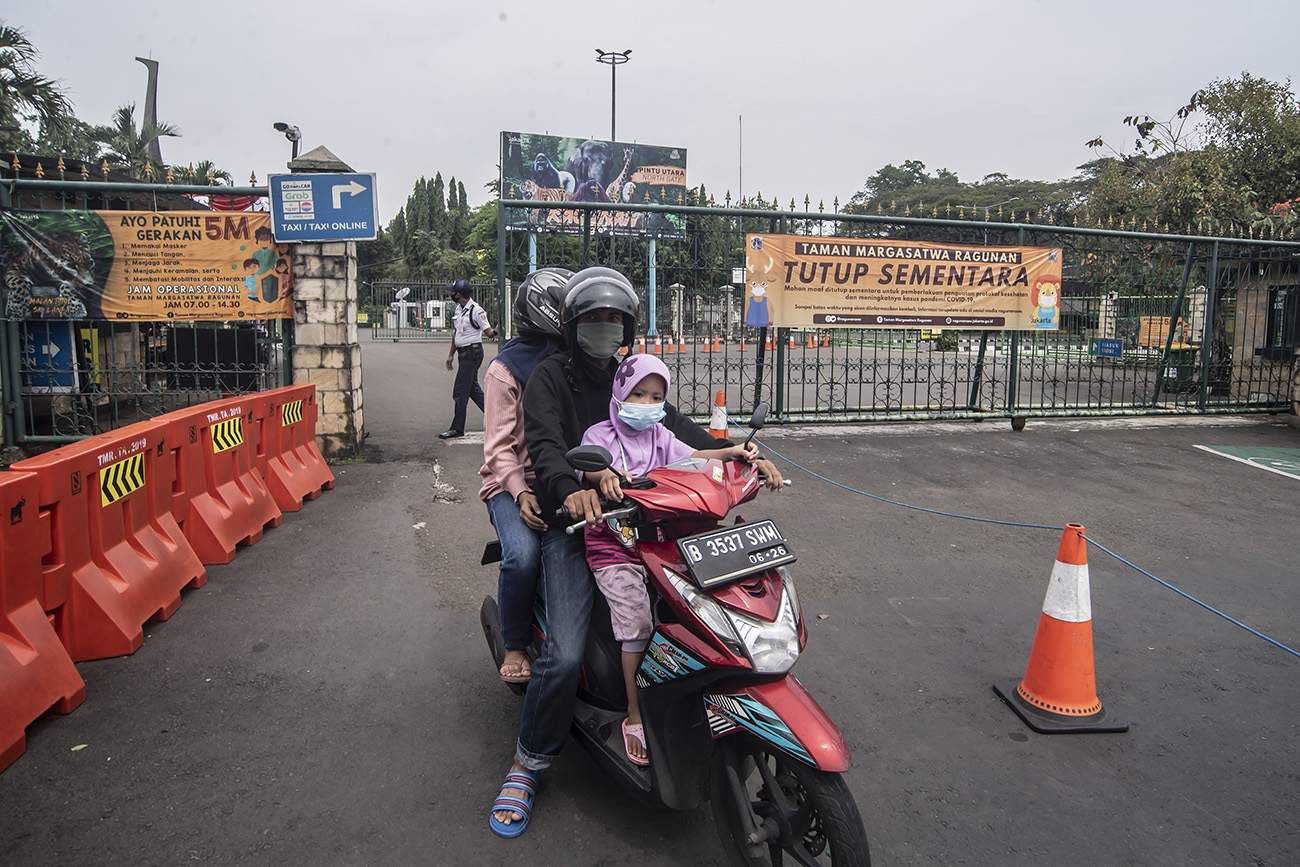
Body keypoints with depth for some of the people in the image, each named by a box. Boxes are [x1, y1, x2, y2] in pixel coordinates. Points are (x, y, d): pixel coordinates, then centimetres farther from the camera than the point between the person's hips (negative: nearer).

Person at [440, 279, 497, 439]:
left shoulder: (476, 310, -15)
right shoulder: (459, 309, 13)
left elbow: (488, 331, -16)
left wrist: (495, 331, -39)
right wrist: (451, 354, 23)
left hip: (472, 352, -9)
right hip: (463, 353, 9)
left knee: (460, 392, -6)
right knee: (473, 389, 14)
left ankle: (457, 428, 1)